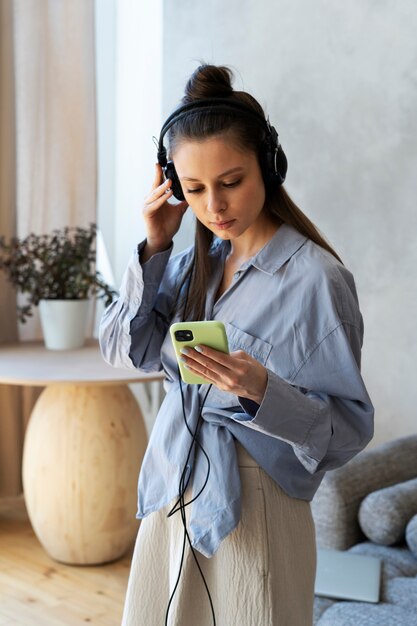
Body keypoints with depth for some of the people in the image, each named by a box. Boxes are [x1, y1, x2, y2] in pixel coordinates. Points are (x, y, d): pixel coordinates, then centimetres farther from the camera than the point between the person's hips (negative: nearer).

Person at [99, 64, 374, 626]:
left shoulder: (315, 278, -16)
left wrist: (263, 391, -33)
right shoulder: (195, 263, 4)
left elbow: (350, 426, -15)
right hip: (172, 499, 6)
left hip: (253, 511, -6)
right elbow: (127, 349, 0)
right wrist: (154, 247, -7)